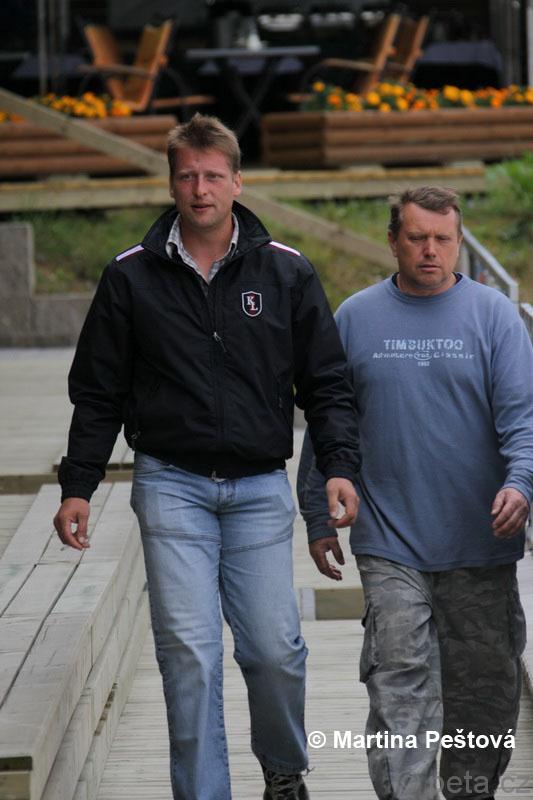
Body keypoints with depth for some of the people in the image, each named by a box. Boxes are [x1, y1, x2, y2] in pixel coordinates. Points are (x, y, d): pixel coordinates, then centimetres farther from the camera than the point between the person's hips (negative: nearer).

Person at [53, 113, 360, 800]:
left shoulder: (286, 273, 5)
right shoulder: (132, 276, 4)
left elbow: (326, 383, 8)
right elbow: (98, 393, 9)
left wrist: (339, 467, -5)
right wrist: (77, 487, 4)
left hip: (260, 487, 1)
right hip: (171, 486, 0)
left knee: (275, 649, -1)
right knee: (189, 653, -7)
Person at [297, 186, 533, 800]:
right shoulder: (356, 318, 6)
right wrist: (318, 518, 11)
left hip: (480, 542, 0)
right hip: (390, 543, 0)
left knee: (484, 685, 8)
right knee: (400, 682, -10)